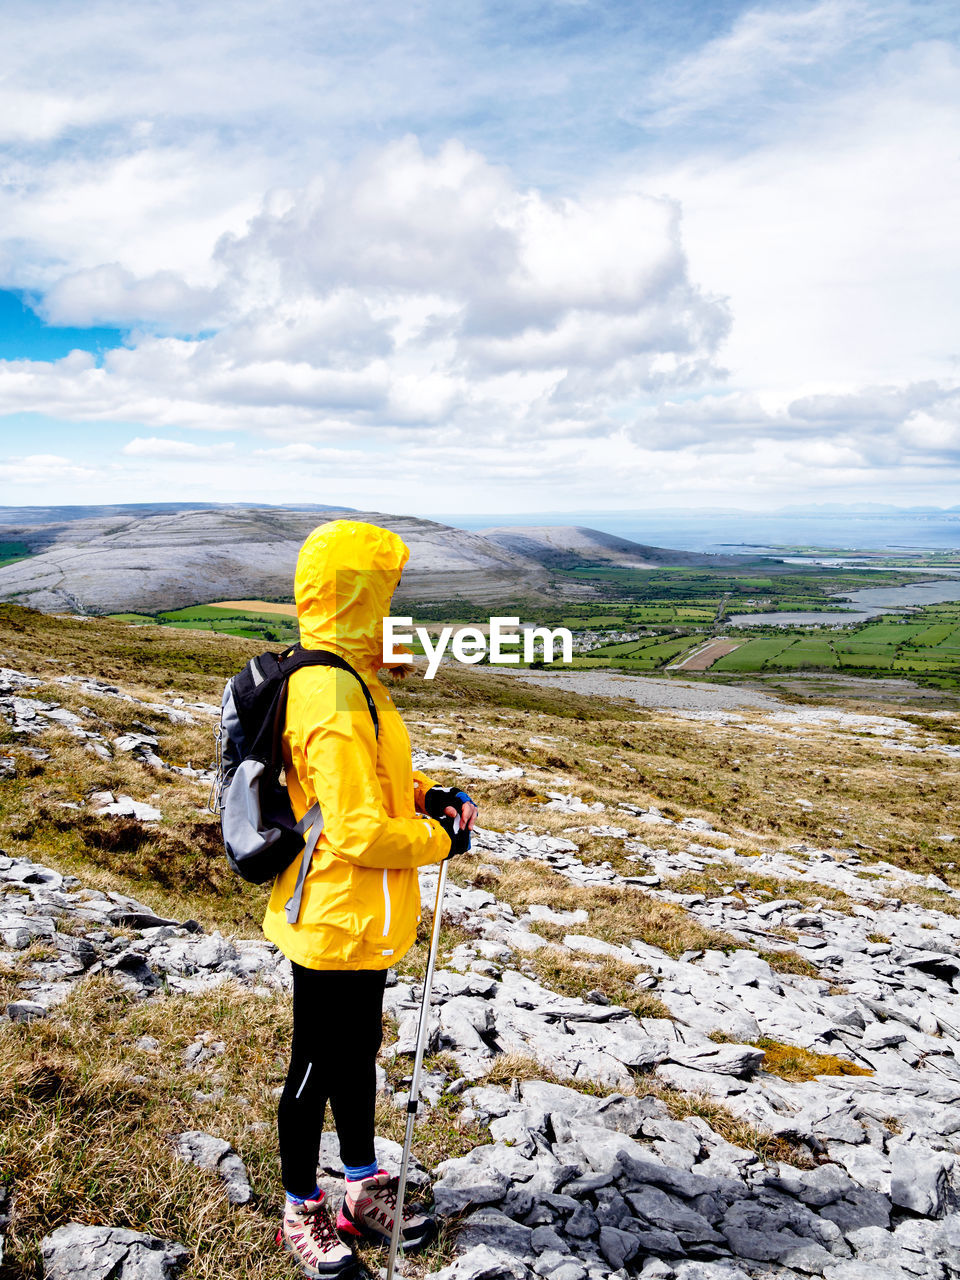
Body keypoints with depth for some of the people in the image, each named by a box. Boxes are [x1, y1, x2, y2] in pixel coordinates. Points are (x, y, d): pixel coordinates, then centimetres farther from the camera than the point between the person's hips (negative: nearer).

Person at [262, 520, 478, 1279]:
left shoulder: (342, 678, 6)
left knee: (358, 1053, 24)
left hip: (361, 917, 10)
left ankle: (364, 1189, 43)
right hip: (336, 922, -10)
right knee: (318, 1067, 10)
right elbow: (360, 830, -28)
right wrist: (439, 840, -13)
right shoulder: (336, 700, -28)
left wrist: (426, 796, 3)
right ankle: (301, 1213, 32)